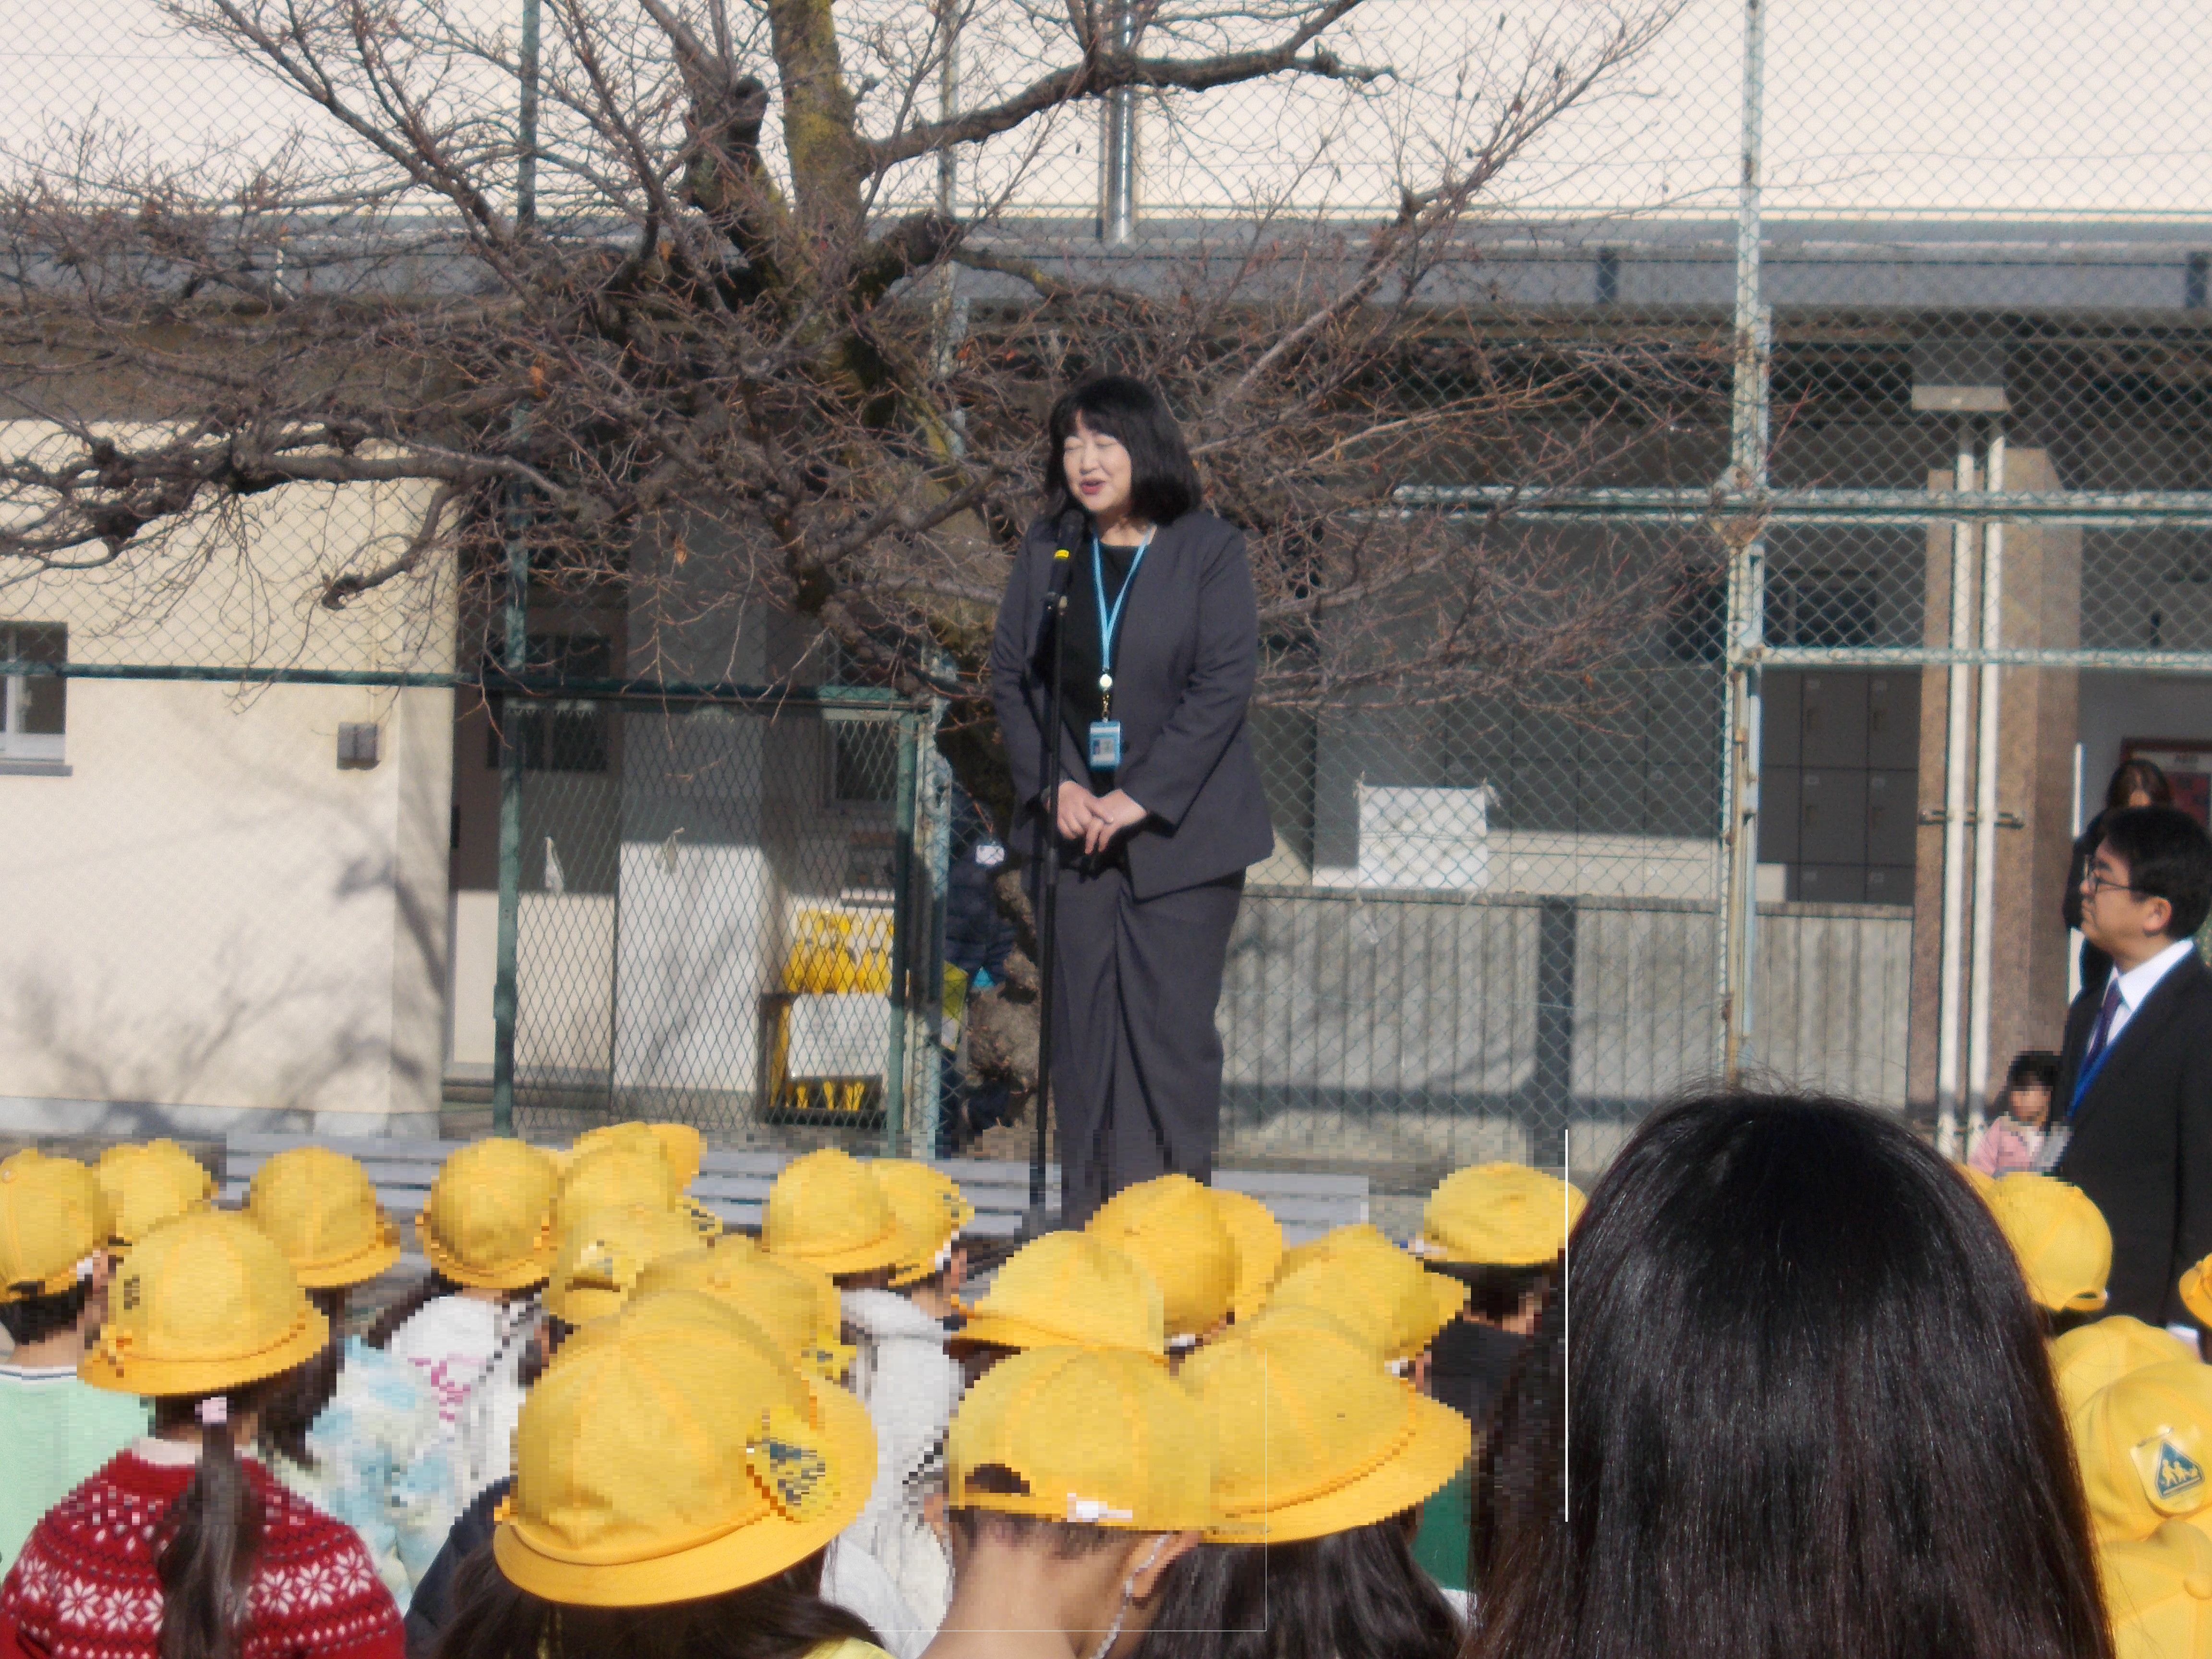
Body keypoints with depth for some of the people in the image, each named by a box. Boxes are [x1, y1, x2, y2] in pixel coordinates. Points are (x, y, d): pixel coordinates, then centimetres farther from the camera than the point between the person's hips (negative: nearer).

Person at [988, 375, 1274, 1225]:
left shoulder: (1209, 551, -4)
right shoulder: (1047, 549, 9)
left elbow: (1223, 686, -9)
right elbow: (1011, 675, 10)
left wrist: (1141, 798, -14)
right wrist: (1054, 786, -5)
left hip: (1181, 828, -4)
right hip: (1076, 823, 4)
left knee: (1172, 1019, -6)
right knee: (1081, 1019, 3)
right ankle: (1087, 1216, 8)